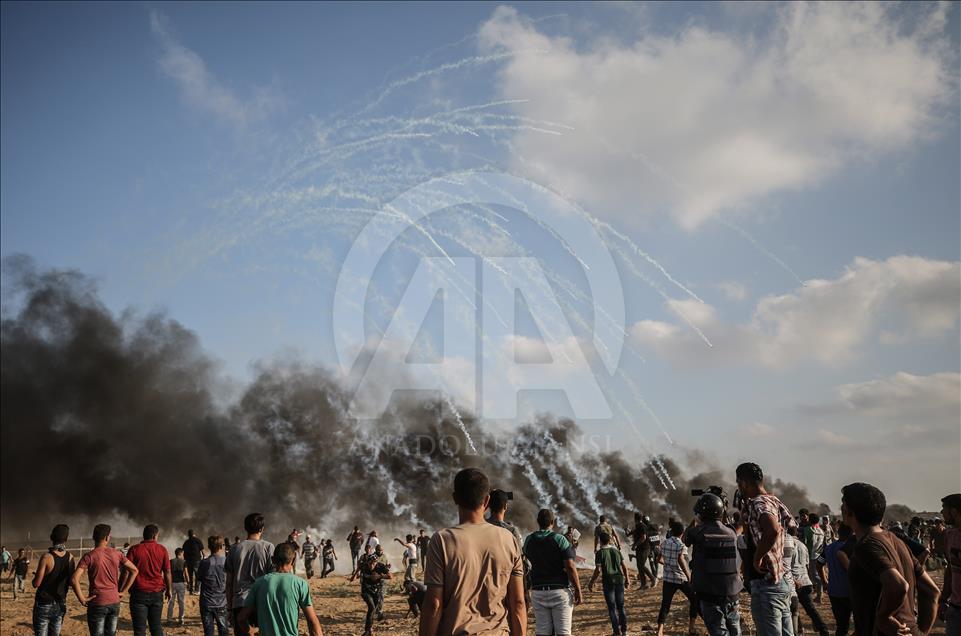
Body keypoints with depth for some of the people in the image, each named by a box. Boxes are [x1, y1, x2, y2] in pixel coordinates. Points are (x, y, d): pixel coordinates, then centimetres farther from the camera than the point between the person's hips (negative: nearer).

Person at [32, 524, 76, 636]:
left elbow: (36, 584, -14)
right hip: (60, 604, 4)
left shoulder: (47, 557, -17)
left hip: (44, 604, -4)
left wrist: (36, 576, 6)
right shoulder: (70, 558, -2)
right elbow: (71, 581, 7)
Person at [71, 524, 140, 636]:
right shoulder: (116, 554, 2)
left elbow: (74, 579, -20)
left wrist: (82, 599, -11)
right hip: (115, 602, 4)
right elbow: (134, 570, 4)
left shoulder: (89, 556, -9)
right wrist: (123, 591, 7)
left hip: (97, 603, -4)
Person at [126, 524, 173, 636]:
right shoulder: (162, 550, 0)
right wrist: (168, 590, 13)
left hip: (139, 593, -2)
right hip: (157, 593, 2)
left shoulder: (134, 550, -5)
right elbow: (167, 572, 3)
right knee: (157, 626, 14)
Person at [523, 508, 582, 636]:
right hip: (560, 590, -3)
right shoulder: (559, 539, -8)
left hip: (538, 591, 3)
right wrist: (578, 590, -7)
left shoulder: (529, 540, 3)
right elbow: (570, 567, -12)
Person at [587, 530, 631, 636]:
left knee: (612, 607, 4)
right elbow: (624, 566, 7)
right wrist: (627, 579, 18)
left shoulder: (600, 552, -7)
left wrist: (591, 582, -5)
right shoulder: (616, 550, 7)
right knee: (621, 606, 14)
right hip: (619, 579, 4)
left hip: (608, 581, -4)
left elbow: (598, 570, -13)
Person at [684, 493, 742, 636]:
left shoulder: (697, 532, -11)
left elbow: (684, 539, 11)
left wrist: (695, 521, 23)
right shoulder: (731, 533, 0)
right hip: (731, 592, 4)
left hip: (709, 593, -3)